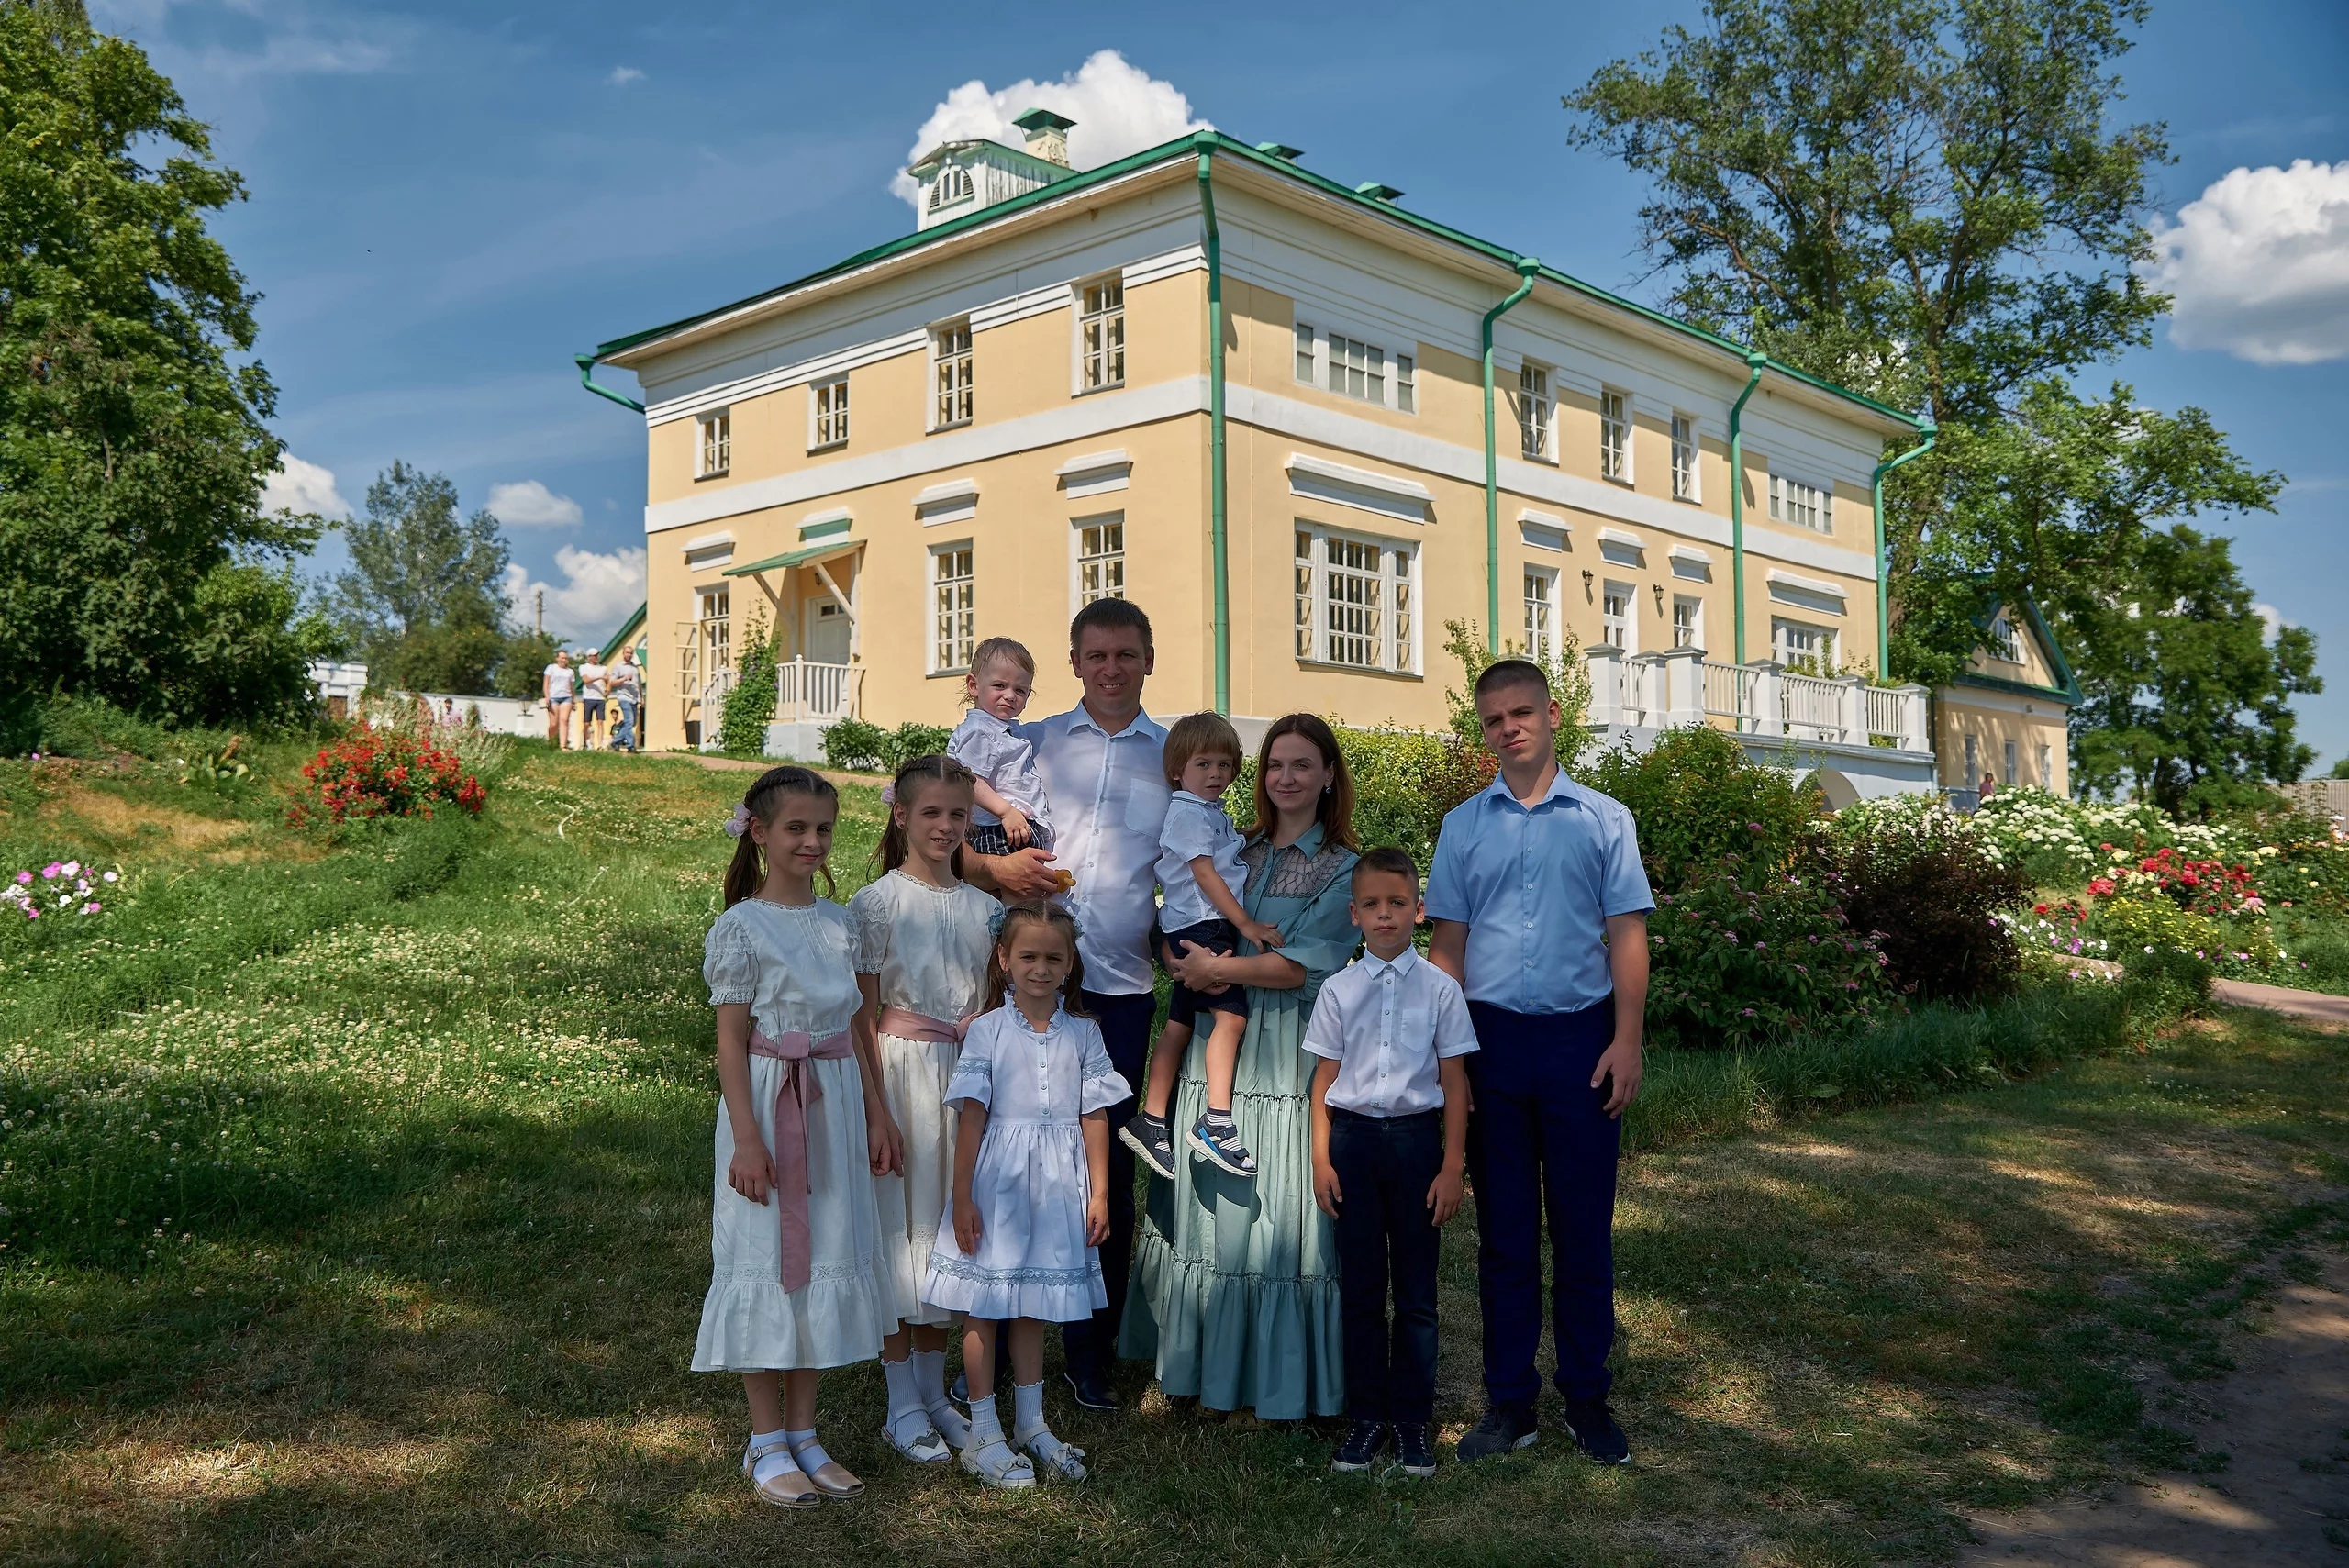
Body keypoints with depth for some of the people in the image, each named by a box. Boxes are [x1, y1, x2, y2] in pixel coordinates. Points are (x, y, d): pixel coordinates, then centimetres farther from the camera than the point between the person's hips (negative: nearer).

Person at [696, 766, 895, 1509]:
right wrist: (747, 1139, -15)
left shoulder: (839, 923, 8)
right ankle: (767, 1444, 16)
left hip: (833, 1106, 6)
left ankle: (804, 1433, 23)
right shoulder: (742, 927, -8)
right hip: (769, 1107, -6)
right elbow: (731, 1042, -10)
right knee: (768, 1263, 2)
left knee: (826, 1261, 10)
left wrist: (876, 1115, 10)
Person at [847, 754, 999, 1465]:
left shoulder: (981, 907, 8)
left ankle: (935, 1391, 25)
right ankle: (903, 1405, 13)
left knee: (948, 1227, 11)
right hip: (901, 1076, -5)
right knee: (900, 1227, 1)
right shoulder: (875, 905, -6)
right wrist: (876, 1111, -12)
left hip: (967, 1081, 5)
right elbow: (864, 1018, -8)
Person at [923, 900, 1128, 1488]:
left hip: (1057, 1189, 2)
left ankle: (1030, 1424, 29)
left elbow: (1095, 1116, 4)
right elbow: (972, 1116, -5)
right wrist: (962, 1195, -7)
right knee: (984, 1306, 5)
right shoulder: (987, 1031, -5)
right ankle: (983, 1434, 16)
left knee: (1033, 1305, 14)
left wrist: (1098, 1192, 3)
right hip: (997, 1183, -2)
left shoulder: (1083, 1033, 2)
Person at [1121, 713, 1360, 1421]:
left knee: (1276, 1202, -3)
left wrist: (1220, 968, -9)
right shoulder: (1233, 853, 13)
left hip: (1290, 1050, -5)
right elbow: (1178, 930, 10)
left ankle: (1283, 1376, 9)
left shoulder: (1342, 869, -2)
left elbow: (1304, 965, -11)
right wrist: (1191, 966, -11)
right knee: (1206, 1198, 8)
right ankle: (1208, 1360, 20)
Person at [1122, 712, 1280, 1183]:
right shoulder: (1187, 812, -9)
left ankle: (1151, 1120, 13)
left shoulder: (1215, 814, 20)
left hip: (1208, 929, 10)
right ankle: (1217, 1123, -19)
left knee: (1179, 1024, 9)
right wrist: (1246, 923, -19)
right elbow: (1204, 873, -16)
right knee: (1231, 1013, -17)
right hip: (1200, 927, -10)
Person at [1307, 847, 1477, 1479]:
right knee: (1359, 1286, 8)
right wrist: (1322, 1158, 0)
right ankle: (1366, 1415, 20)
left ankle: (1413, 1419, 18)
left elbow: (1454, 1082, -1)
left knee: (1416, 1289, 5)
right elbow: (1324, 1079, 5)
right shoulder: (1338, 990, 2)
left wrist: (1451, 1166, -4)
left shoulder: (1439, 988, -2)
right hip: (1353, 1138, 1)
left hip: (1417, 1137, -1)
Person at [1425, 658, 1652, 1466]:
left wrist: (1626, 1042, -7)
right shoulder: (1463, 825, 8)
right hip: (1492, 1036, 1)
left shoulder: (1604, 820, 4)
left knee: (1584, 1228, 5)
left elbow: (1626, 936, 1)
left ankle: (1587, 1398, 18)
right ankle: (1508, 1400, 17)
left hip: (1580, 1038, -1)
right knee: (1504, 1230, 8)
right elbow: (1447, 943, 7)